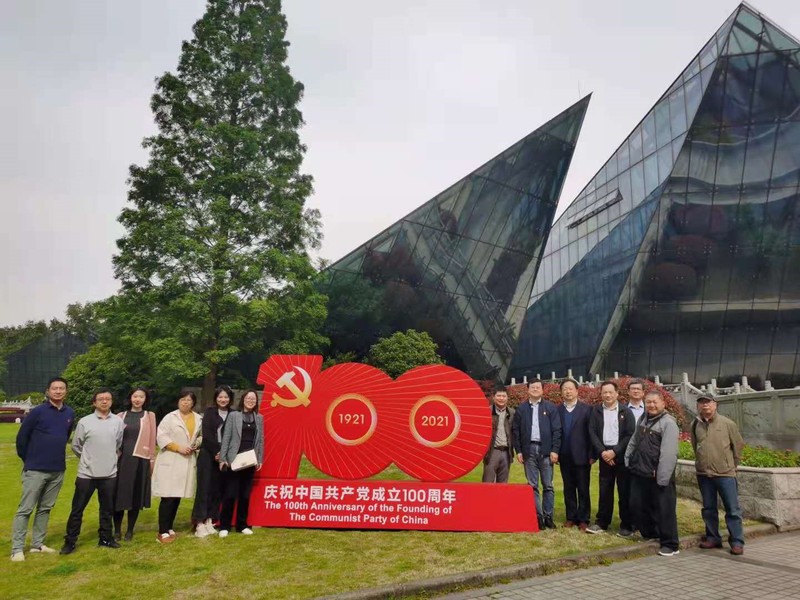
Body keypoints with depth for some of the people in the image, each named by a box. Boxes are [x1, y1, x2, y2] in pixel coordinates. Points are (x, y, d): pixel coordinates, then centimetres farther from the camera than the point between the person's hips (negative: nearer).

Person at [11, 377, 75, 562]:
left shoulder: (70, 413, 4)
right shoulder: (37, 411, -9)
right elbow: (21, 436, -3)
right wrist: (27, 459, 4)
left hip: (58, 470, 5)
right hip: (35, 470, -5)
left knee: (45, 508, 12)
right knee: (25, 509, 0)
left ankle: (37, 544, 22)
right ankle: (17, 548, 7)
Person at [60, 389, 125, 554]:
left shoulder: (118, 422, -1)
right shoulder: (84, 422, -6)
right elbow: (76, 446, 4)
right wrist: (89, 459, 10)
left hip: (109, 474, 2)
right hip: (86, 473, -2)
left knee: (107, 509, 13)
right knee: (77, 509, 5)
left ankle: (105, 538, 26)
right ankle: (70, 541, 17)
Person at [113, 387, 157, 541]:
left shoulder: (149, 416, 6)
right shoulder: (121, 416, 9)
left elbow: (152, 440, 5)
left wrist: (152, 460, 3)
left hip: (140, 460, -1)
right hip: (121, 459, 1)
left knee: (136, 496, 4)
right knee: (118, 495, 1)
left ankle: (130, 530, 16)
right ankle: (117, 530, 15)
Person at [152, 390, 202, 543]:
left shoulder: (198, 419, 8)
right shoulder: (170, 417, -4)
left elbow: (201, 435, 17)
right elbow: (161, 436, -9)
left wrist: (196, 445, -3)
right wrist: (178, 447, -15)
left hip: (188, 461, 4)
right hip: (170, 461, -4)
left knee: (177, 496, 10)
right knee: (168, 496, -7)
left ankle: (169, 527, 23)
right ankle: (162, 532, -1)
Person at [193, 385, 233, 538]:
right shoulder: (209, 412, 1)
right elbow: (206, 434, -6)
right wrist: (216, 452, -10)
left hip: (223, 456, 3)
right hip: (207, 455, -3)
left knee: (216, 489, 4)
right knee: (204, 488, -4)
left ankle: (209, 521, 11)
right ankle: (199, 524, -2)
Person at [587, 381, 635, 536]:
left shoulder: (626, 412, -1)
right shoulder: (596, 411, 5)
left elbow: (630, 435, -6)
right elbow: (592, 433, 1)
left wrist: (614, 451, -13)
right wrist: (602, 451, -11)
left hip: (622, 456, -2)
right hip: (604, 455, 2)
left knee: (625, 491, 2)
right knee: (605, 490, 8)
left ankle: (627, 525, 12)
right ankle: (601, 522, 16)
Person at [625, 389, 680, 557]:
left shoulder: (668, 423, -14)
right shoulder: (643, 420, 13)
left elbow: (668, 453, -20)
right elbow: (633, 442, 21)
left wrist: (662, 478, -22)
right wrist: (628, 460, 11)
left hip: (658, 476, -8)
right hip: (639, 473, 8)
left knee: (664, 510, 2)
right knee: (638, 506, 14)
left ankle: (670, 544, 15)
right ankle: (650, 534, 33)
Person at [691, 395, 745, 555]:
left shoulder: (727, 423, -5)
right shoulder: (695, 425, 4)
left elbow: (738, 445, 4)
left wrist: (732, 465, 9)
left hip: (725, 474, -3)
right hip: (703, 474, 4)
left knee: (732, 509, 1)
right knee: (709, 509, 12)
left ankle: (737, 542, 10)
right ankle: (713, 538, 23)